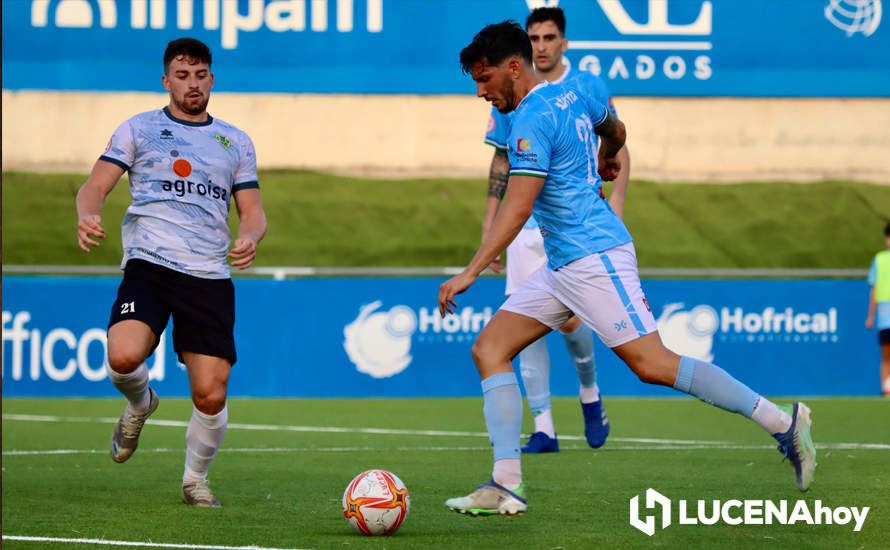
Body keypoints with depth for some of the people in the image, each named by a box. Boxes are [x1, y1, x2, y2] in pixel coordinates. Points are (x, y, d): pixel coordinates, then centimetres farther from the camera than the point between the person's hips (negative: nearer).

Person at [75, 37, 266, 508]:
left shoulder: (235, 142, 18)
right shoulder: (138, 129, 11)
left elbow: (253, 211, 17)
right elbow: (95, 186, 3)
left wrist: (249, 237, -8)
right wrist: (88, 215, -21)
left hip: (210, 276, 2)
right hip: (149, 265, -2)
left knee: (210, 395, -7)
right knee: (123, 358, -28)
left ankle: (195, 479, 19)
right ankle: (140, 403, 8)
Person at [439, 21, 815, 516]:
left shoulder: (532, 120, -16)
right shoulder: (570, 97, 12)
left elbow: (517, 208, -23)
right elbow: (615, 130, 33)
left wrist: (469, 273, -25)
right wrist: (604, 162, 56)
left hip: (593, 257, -11)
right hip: (561, 266, 11)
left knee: (653, 365, -12)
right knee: (489, 349, 2)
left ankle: (781, 422, -5)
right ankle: (506, 485, -5)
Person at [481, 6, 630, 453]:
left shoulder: (589, 89, 1)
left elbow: (618, 148, 4)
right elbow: (501, 163, 14)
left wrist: (616, 197, -12)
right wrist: (489, 224, 10)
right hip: (525, 224, 3)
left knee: (568, 320, -11)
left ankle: (590, 393, 20)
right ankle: (543, 428, 3)